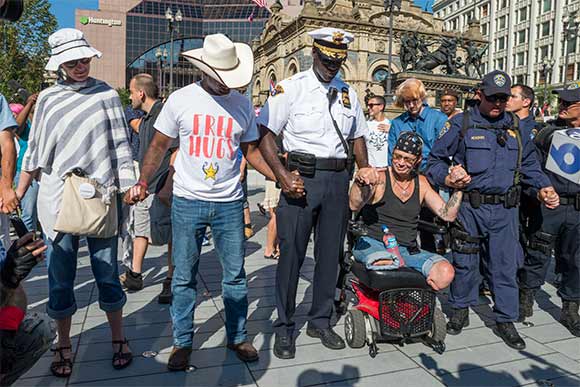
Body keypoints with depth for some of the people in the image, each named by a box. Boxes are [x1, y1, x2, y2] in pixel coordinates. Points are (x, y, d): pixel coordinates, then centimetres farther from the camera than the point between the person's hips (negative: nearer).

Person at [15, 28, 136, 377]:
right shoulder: (48, 98, 6)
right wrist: (16, 196, 11)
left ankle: (119, 339, 25)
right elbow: (34, 153, 11)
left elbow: (120, 145, 3)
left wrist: (130, 186, -3)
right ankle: (64, 347, 26)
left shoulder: (106, 94, 2)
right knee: (61, 278, 9)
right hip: (58, 200, 2)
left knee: (108, 273, 8)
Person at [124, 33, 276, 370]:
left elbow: (251, 151, 9)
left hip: (230, 203, 2)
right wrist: (143, 182, -12)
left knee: (235, 276, 10)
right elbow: (160, 146, 3)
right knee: (184, 278, 9)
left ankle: (238, 337, 29)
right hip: (187, 202, -1)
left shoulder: (242, 105, 3)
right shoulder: (181, 100, -2)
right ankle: (183, 342, 27)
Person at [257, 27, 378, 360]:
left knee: (331, 253, 11)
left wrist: (365, 169, 8)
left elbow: (358, 136, 24)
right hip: (301, 178, -5)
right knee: (291, 253, -1)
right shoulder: (290, 88, -2)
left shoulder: (349, 93, 15)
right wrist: (282, 175, -21)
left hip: (338, 179, 5)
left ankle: (321, 321, 28)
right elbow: (265, 135, -8)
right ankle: (284, 327, 16)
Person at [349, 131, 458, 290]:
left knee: (446, 273, -22)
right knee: (385, 264, -40)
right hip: (372, 244, -4)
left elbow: (448, 215, 12)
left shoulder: (421, 183, 13)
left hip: (408, 250, 5)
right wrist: (360, 183, -39)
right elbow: (354, 206, -20)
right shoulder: (379, 178, -3)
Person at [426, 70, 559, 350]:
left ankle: (505, 319, 22)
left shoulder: (515, 126, 12)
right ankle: (460, 311, 27)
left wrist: (544, 186, 6)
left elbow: (529, 162, 21)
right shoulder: (461, 124, -1)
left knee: (505, 265, 8)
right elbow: (435, 159, 0)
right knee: (465, 263, 7)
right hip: (470, 207, -3)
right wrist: (447, 178, -18)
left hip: (505, 209, 3)